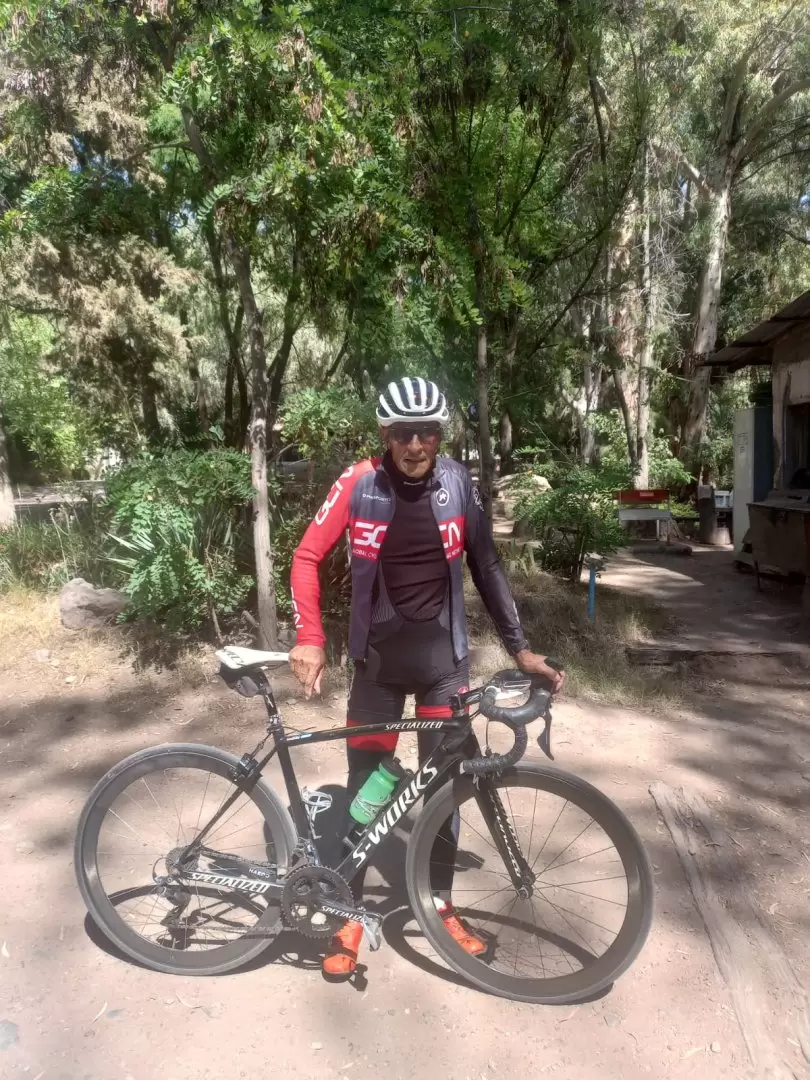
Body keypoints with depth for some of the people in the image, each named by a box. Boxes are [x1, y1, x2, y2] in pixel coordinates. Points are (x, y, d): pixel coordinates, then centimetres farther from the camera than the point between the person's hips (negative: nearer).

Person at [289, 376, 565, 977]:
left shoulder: (458, 484, -5)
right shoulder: (358, 485, -10)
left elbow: (486, 566, 3)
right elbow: (307, 558, -5)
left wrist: (520, 648, 2)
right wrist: (310, 639, -16)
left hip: (444, 657, 2)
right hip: (379, 658, -1)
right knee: (364, 785, 6)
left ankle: (441, 906, 31)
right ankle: (351, 913, 25)